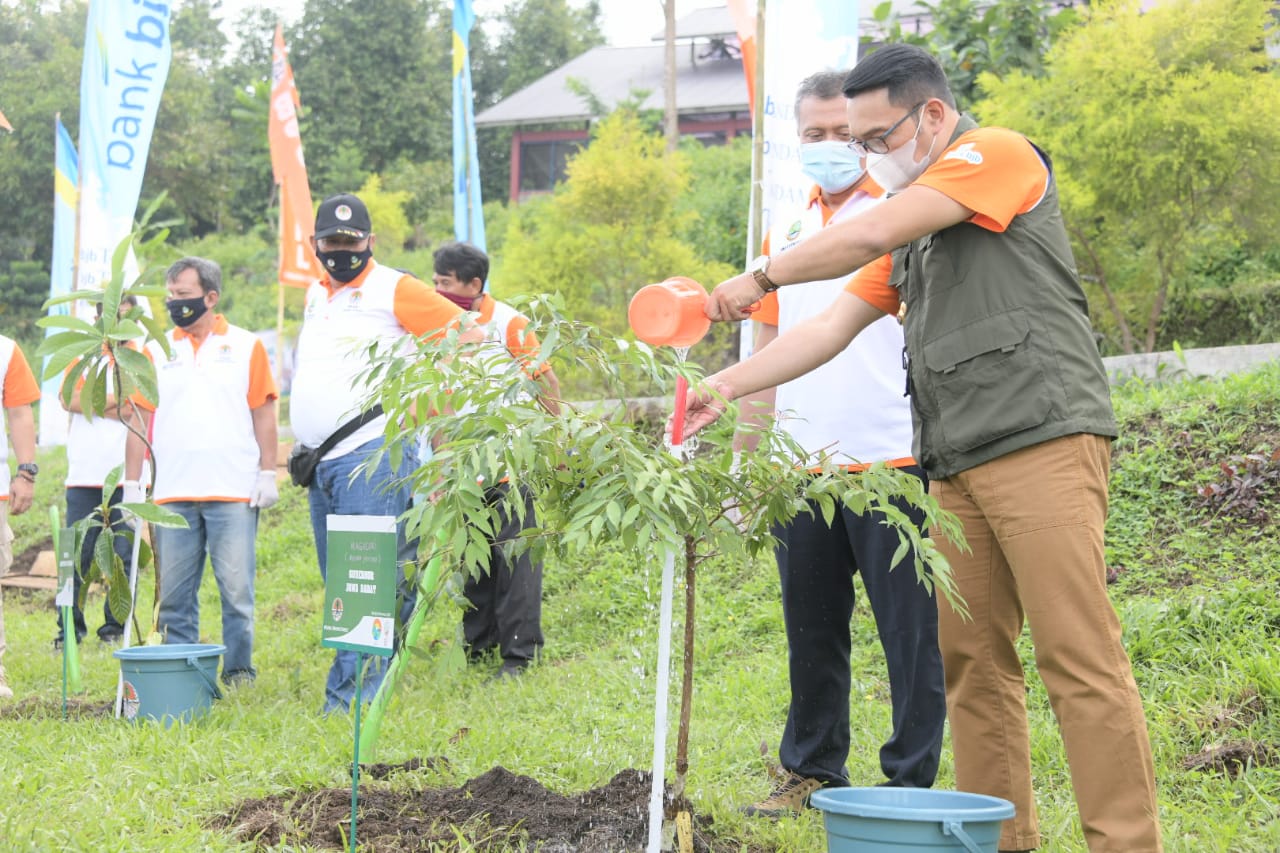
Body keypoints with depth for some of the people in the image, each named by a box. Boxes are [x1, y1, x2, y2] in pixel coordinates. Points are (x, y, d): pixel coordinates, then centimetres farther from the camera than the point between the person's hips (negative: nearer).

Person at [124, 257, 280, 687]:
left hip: (234, 492, -2)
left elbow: (263, 414, 6)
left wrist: (267, 474, -1)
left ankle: (239, 669, 6)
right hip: (172, 494, 2)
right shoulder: (155, 351, 10)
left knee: (237, 587, -3)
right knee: (174, 592, 4)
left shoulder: (246, 346, 6)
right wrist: (131, 483, 4)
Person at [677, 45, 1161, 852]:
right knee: (973, 661, 5)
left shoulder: (998, 153, -2)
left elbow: (872, 234, -12)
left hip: (1043, 443, -9)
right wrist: (725, 386, 14)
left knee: (1080, 658, -11)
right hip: (959, 466, 9)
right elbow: (831, 327, 22)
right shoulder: (913, 226, 24)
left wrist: (760, 277, -1)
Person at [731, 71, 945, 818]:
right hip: (801, 469, 5)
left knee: (909, 631, 0)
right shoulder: (784, 233, 16)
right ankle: (813, 769, 22)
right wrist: (742, 462, 15)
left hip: (890, 462, -5)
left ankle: (912, 780, 7)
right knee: (812, 630, 11)